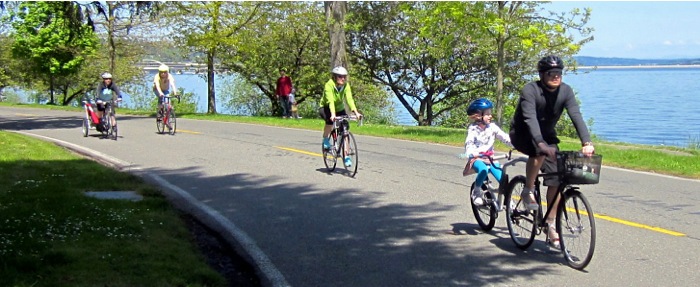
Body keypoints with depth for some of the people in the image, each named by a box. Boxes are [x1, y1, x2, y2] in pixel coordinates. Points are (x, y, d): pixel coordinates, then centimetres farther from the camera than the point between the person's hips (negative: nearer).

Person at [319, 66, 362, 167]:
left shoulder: (346, 85, -17)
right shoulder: (329, 85, -28)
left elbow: (349, 99, -28)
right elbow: (330, 101, -39)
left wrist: (356, 112, -42)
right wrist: (333, 114, -54)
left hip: (340, 109, 4)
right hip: (326, 108, -4)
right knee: (330, 120, -36)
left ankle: (346, 156, -5)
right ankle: (326, 140, -7)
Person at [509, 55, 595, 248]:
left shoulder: (565, 91, -13)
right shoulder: (530, 91, -26)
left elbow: (576, 116, -24)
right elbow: (530, 118, -38)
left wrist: (587, 142, -39)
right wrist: (541, 143, -53)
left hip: (547, 135, 5)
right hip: (522, 135, -5)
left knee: (555, 180, -5)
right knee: (540, 152, -37)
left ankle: (550, 224, 8)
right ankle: (528, 191, -15)